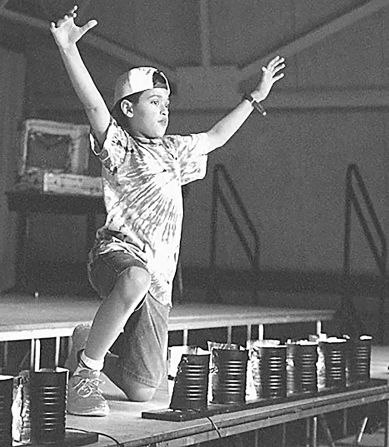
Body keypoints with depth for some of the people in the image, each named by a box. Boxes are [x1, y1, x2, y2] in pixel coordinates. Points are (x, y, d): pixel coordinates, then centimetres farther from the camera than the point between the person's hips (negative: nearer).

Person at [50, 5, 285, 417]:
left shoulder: (172, 150, 24)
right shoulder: (118, 146, 2)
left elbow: (215, 136, 39)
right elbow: (94, 105, -16)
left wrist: (256, 96, 42)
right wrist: (69, 50, -31)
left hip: (159, 278, 6)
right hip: (118, 251, -6)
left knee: (142, 392, 0)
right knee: (136, 279, -47)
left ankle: (88, 346, 32)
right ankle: (84, 372, -28)